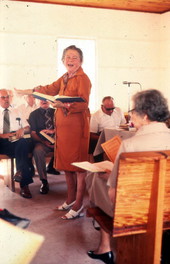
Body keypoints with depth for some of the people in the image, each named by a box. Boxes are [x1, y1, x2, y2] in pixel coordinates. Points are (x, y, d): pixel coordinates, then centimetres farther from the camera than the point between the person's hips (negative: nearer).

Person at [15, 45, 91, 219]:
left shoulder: (82, 79, -9)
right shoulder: (64, 78, 17)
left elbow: (83, 104, -19)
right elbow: (50, 89, 28)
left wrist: (64, 105, -33)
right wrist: (27, 92, 30)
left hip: (76, 126, -9)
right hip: (62, 125, 9)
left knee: (78, 164, -4)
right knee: (66, 163, 14)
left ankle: (78, 206, 5)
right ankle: (71, 198, 29)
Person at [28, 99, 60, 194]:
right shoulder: (34, 114, 11)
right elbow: (33, 133, 3)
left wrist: (53, 131, -12)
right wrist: (44, 142, -12)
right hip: (42, 142, -1)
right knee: (38, 150, -36)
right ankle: (44, 181, -27)